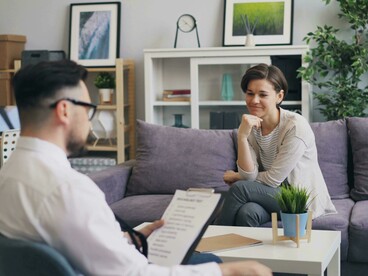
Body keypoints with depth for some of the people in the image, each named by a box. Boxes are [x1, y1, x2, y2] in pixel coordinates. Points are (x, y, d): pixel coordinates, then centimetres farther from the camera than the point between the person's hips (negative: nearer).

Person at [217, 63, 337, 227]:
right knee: (247, 212, -32)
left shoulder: (296, 126, -20)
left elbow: (272, 179, -17)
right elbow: (250, 176, -14)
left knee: (239, 188, -24)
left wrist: (236, 177, -2)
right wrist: (241, 136, -26)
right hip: (272, 195, 4)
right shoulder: (251, 126, -3)